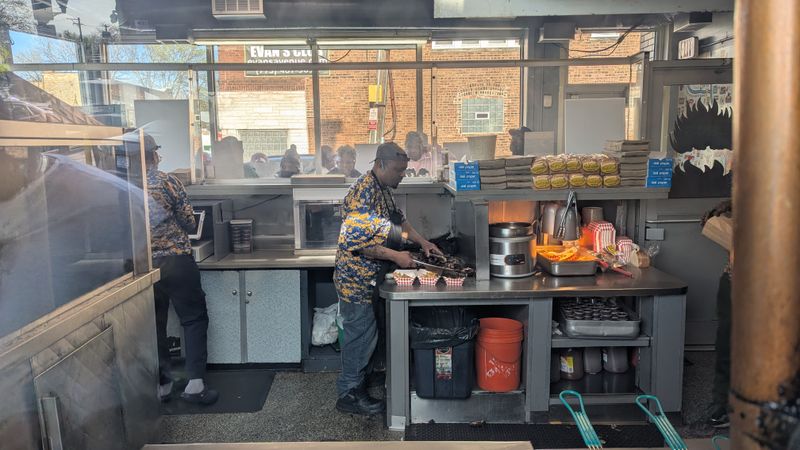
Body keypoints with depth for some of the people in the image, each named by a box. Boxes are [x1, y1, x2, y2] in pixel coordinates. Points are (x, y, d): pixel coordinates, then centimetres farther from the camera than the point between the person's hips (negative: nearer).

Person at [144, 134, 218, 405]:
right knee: (194, 319, 7)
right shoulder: (167, 182, -8)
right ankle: (195, 383, 2)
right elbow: (190, 223, -3)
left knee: (155, 324, 15)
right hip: (176, 260, -3)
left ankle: (161, 385, 22)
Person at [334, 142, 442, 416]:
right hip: (355, 278, -10)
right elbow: (355, 241, -28)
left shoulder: (383, 189, 9)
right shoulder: (364, 192, -23)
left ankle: (358, 385, 32)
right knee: (361, 334, -1)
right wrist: (395, 256, -24)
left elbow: (396, 219, 23)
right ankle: (349, 395, 13)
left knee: (365, 332, 18)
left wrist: (421, 241, 12)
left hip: (368, 278, 10)